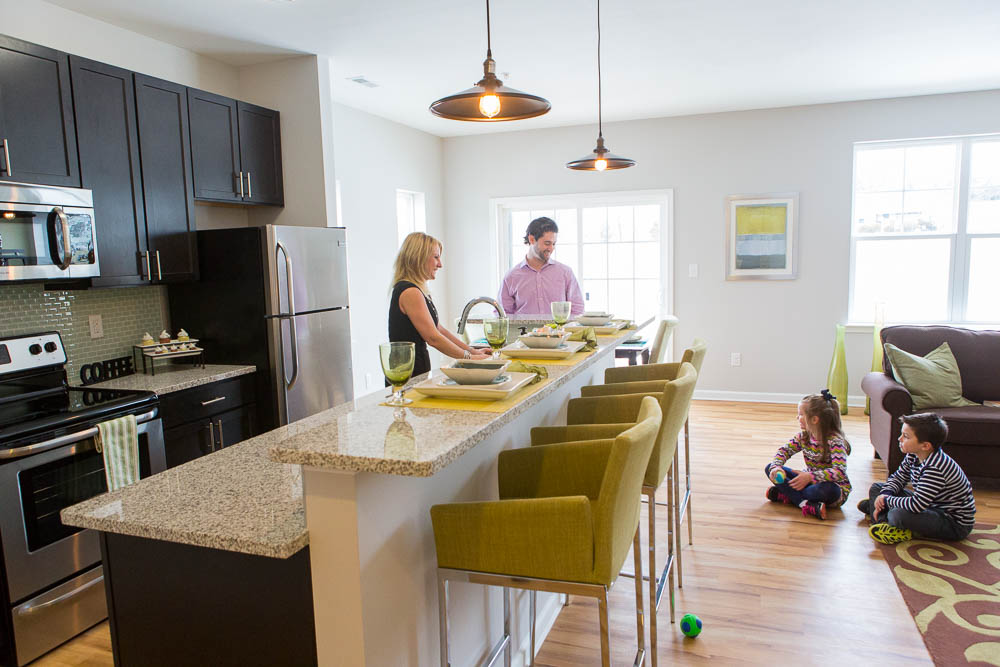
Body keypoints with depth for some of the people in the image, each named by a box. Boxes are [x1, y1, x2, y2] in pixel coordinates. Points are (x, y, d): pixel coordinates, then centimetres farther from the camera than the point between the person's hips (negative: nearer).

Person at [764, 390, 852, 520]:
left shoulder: (835, 441, -22)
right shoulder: (804, 436, -1)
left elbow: (839, 472, -34)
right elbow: (785, 450, 3)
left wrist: (810, 476, -43)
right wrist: (776, 468, -19)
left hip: (835, 487, -7)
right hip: (811, 481, 7)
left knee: (828, 489, -44)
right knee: (769, 469, -7)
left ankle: (786, 495, -24)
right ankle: (807, 505, -25)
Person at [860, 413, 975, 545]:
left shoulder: (935, 469, -33)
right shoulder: (913, 455, -5)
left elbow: (916, 505, -37)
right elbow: (897, 478, 10)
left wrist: (887, 500, -21)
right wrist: (885, 495, -10)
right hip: (931, 504, 10)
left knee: (898, 515, -36)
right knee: (876, 488, 9)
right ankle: (883, 520, -8)